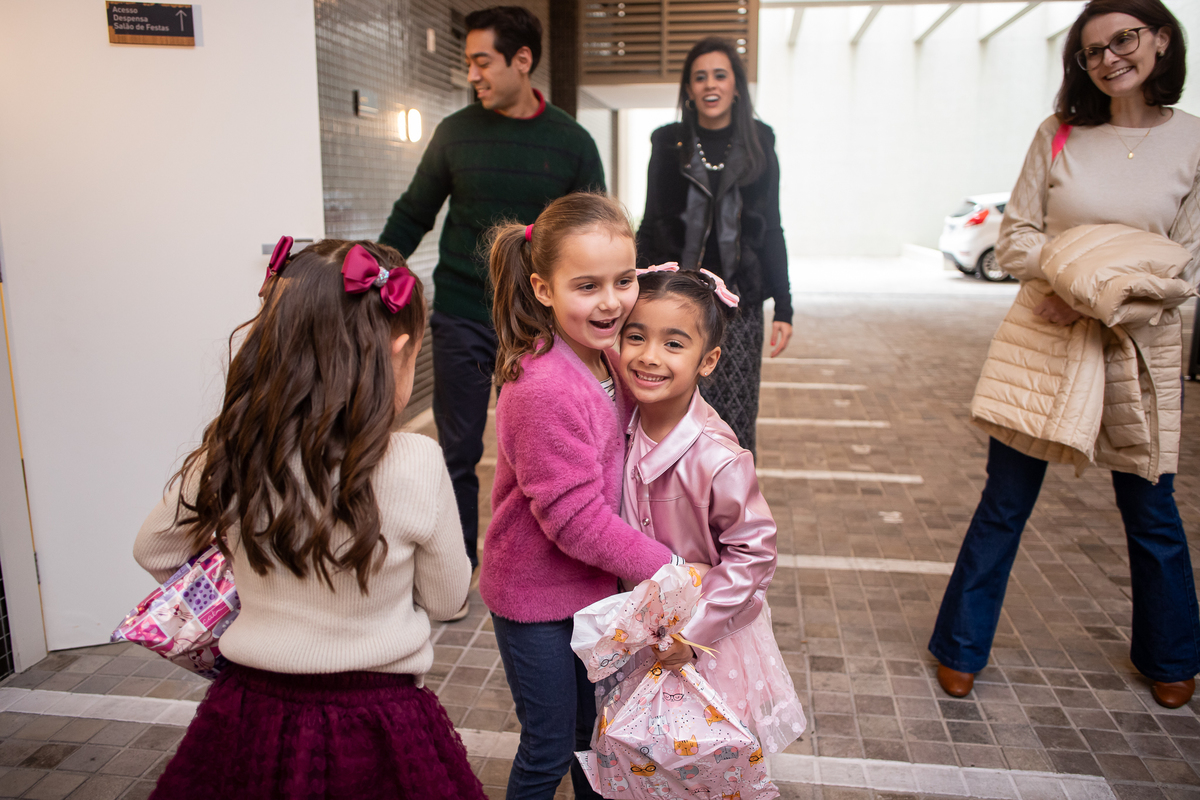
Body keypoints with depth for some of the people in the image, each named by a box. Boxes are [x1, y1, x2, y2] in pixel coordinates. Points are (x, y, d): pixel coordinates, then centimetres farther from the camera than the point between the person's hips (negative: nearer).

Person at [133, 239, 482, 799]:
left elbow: (152, 551, 7)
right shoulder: (415, 464, -23)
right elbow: (445, 599, -7)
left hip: (250, 716, 3)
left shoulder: (226, 458, -13)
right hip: (378, 723, -2)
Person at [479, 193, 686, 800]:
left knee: (595, 726, 26)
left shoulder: (606, 355, -4)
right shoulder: (543, 391, -31)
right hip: (535, 595, -8)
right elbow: (575, 517, -28)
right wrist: (666, 567, -20)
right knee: (549, 749, 12)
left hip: (592, 580, 8)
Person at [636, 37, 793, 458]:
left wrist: (783, 307, 3)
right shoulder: (669, 143, 6)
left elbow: (771, 229, 8)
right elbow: (650, 226, 9)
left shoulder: (759, 143, 7)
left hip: (739, 301, 0)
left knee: (736, 419, -3)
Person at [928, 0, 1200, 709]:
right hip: (1042, 338, 0)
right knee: (1005, 502, 4)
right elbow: (1014, 237, 1)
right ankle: (961, 648, 20)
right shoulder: (1059, 135, 2)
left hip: (1141, 347, 1)